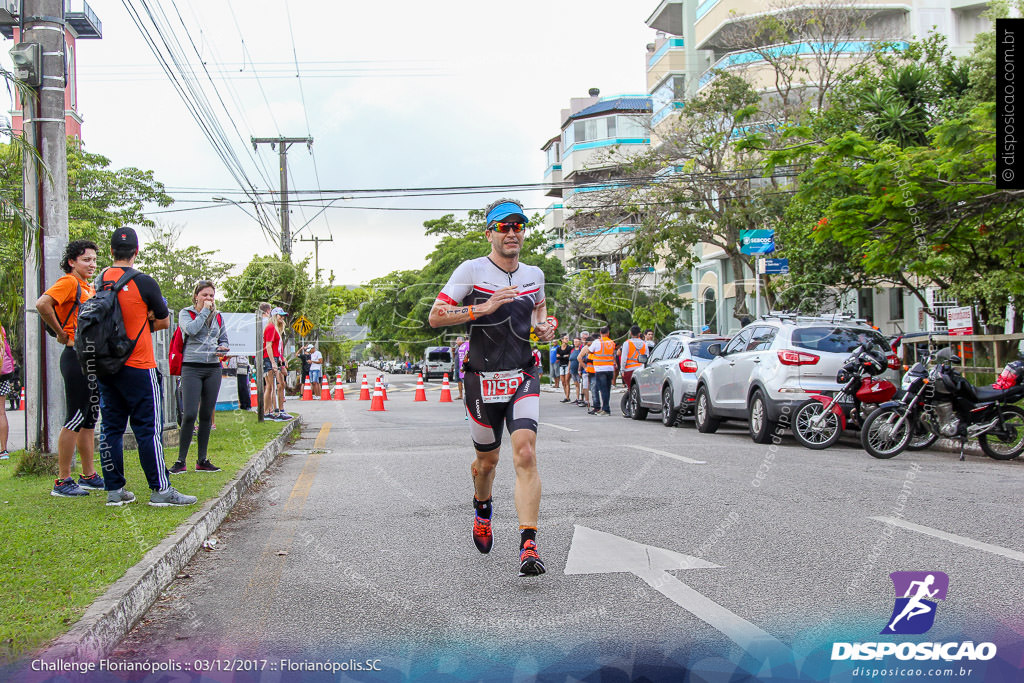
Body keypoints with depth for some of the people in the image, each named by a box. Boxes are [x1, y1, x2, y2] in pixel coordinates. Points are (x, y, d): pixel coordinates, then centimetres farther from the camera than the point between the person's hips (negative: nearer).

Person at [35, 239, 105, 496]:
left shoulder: (88, 289, 19)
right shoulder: (69, 282, -9)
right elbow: (42, 304, -25)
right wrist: (61, 333, -16)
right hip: (76, 357, -9)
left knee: (90, 420, 13)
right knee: (75, 420, -8)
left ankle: (89, 476, 20)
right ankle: (62, 481, -4)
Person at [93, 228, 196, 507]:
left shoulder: (100, 281, 4)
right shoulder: (144, 283, -11)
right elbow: (164, 322, -1)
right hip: (138, 366, -6)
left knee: (110, 427, 10)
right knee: (149, 428, -2)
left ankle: (114, 489, 13)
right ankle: (161, 489, -1)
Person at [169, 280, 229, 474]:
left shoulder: (217, 316, 16)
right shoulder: (185, 313, 2)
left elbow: (224, 340, 21)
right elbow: (191, 329, -18)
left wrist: (223, 348, -1)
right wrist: (204, 311, -9)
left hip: (213, 369, 5)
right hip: (192, 367, -5)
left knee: (207, 415, 7)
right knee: (189, 414, -13)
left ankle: (202, 460, 13)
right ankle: (181, 461, -6)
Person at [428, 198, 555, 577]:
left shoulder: (534, 275, 7)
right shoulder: (472, 270, -6)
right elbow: (435, 316, -10)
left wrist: (544, 326, 5)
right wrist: (483, 308, -21)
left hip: (523, 378, 2)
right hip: (482, 380, -2)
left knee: (525, 454, -17)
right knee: (487, 460, 14)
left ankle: (528, 546, -20)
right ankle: (482, 510, 48)